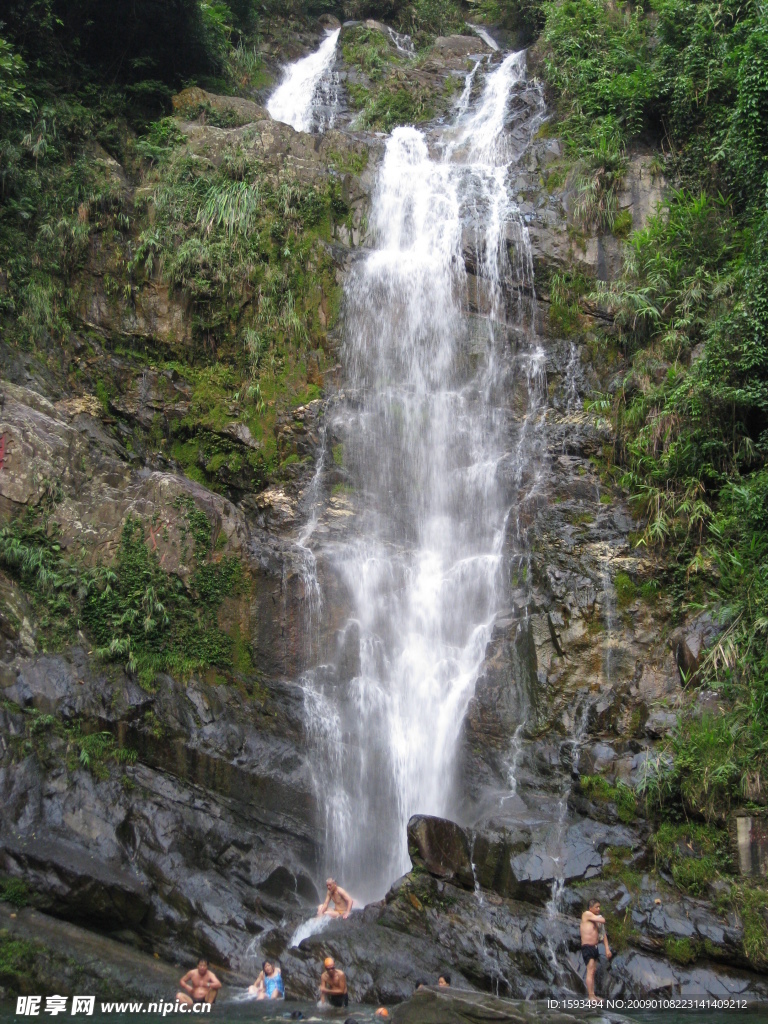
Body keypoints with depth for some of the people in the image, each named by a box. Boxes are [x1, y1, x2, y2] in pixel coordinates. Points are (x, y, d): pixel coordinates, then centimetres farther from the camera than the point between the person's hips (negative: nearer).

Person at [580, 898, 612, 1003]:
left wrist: (607, 949, 10)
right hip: (587, 947, -8)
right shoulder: (587, 914, -8)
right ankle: (591, 996, -17)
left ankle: (592, 995, 14)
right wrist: (601, 919, 5)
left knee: (593, 972, 10)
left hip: (595, 947, 8)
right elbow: (603, 920, -17)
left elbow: (603, 934, 16)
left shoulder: (597, 918, 15)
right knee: (590, 971, -13)